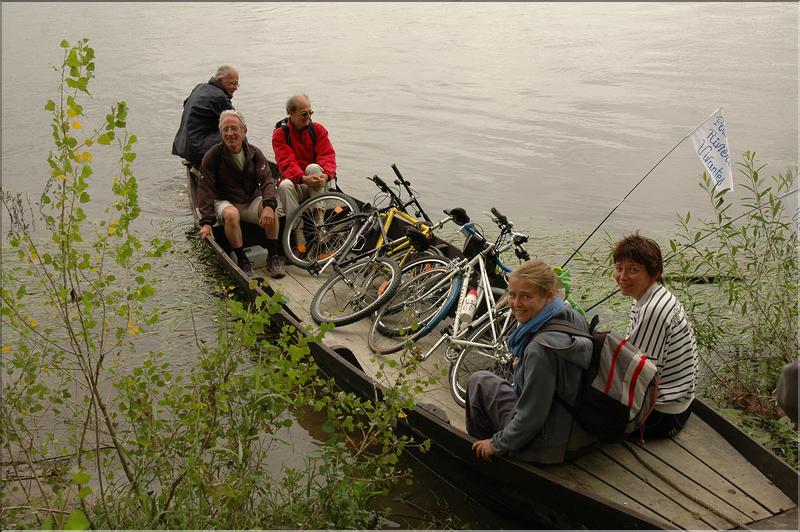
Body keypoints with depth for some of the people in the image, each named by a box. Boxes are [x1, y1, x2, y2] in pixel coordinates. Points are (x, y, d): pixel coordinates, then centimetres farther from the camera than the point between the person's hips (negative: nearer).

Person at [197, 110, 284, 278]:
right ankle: (242, 260, -23)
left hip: (252, 201, 2)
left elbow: (267, 179, -13)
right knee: (231, 214, -37)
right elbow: (205, 188, -14)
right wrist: (206, 222, -26)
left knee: (270, 212, -29)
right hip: (225, 202, -2)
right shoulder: (212, 156, -10)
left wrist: (268, 205, -35)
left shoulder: (254, 153, -3)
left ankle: (273, 257, -16)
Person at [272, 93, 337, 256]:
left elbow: (328, 155, -8)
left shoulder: (317, 129, 5)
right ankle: (300, 240, -32)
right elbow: (286, 163, -15)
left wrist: (325, 175, -31)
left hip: (319, 183, 0)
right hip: (296, 182, 0)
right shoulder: (280, 133, 0)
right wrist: (304, 179, -35)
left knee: (313, 167, -32)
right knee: (285, 186, -34)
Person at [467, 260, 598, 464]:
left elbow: (531, 418, -25)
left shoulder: (541, 349, -32)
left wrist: (497, 444, -9)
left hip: (551, 445, -8)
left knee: (479, 381, 8)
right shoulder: (573, 317, -6)